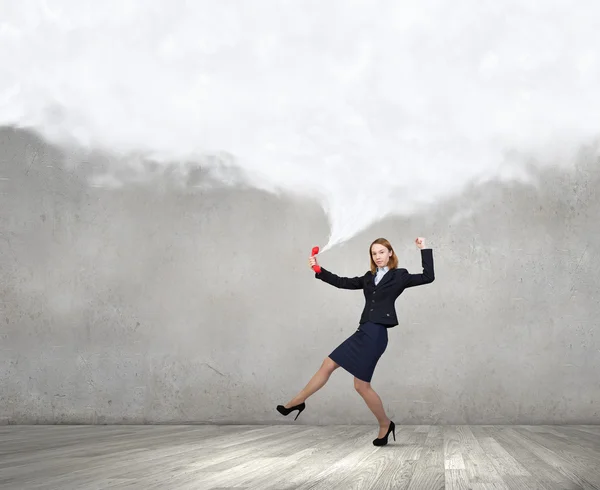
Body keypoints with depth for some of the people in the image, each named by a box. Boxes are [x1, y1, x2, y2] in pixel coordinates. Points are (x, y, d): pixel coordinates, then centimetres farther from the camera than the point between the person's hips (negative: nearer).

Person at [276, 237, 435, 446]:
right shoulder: (369, 277, 17)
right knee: (328, 364, 8)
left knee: (362, 385, -4)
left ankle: (385, 424, 13)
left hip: (376, 334, -7)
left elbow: (428, 277, -6)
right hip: (364, 331, 7)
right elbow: (342, 282, 18)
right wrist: (319, 270, 11)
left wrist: (424, 249, -9)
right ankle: (297, 402, 18)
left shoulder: (399, 276, 0)